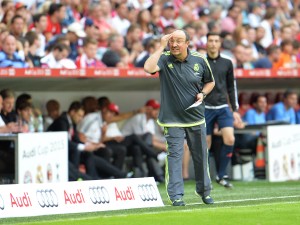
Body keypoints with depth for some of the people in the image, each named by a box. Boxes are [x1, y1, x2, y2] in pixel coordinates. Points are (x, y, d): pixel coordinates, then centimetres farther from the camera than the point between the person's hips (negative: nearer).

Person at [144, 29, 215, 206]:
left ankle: (205, 191, 26)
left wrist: (202, 94, -5)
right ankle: (176, 196, -4)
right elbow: (149, 68, -30)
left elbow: (210, 82, 15)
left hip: (196, 118, 3)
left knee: (201, 155, 11)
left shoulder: (200, 60, 0)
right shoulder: (164, 59, -8)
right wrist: (162, 47, -23)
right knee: (175, 155, -8)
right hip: (172, 119, -3)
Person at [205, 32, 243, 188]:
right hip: (205, 108, -2)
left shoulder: (227, 63, 10)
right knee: (205, 145, -1)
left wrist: (235, 110, 12)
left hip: (223, 108, 2)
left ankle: (221, 176, -2)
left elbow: (231, 88, 16)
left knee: (229, 140, -15)